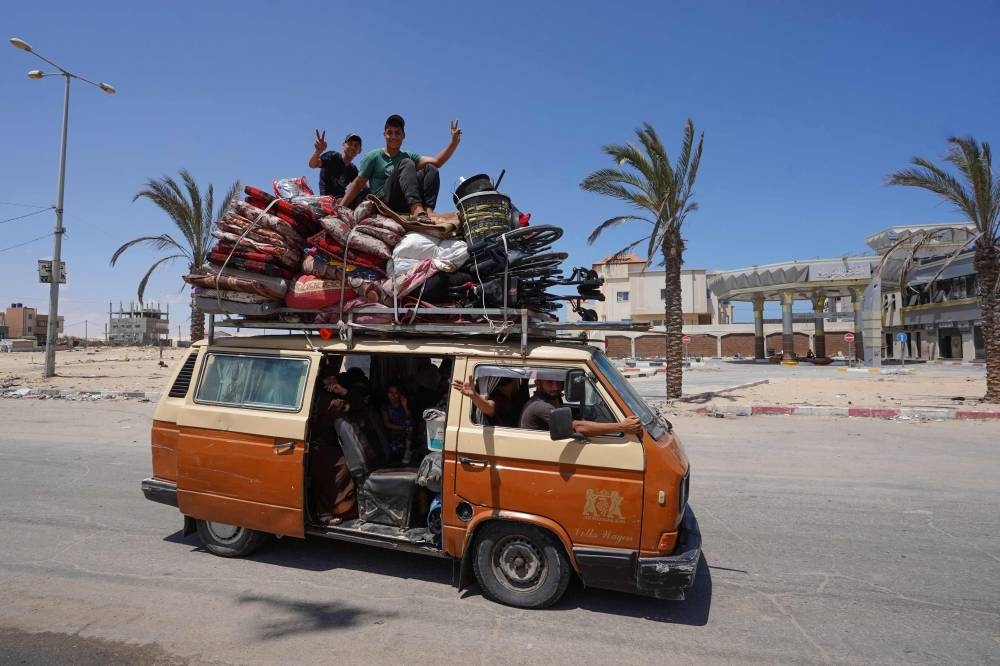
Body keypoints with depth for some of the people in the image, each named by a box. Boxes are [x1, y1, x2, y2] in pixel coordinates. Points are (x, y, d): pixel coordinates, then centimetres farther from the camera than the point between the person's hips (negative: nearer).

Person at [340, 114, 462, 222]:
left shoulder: (409, 157, 20)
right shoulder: (374, 156, 13)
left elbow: (436, 162, 4)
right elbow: (358, 184, 8)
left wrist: (454, 143, -9)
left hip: (405, 204, 4)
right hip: (383, 202, -4)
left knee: (430, 169, -13)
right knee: (407, 165, -24)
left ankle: (428, 211, -36)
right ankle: (417, 210, -49)